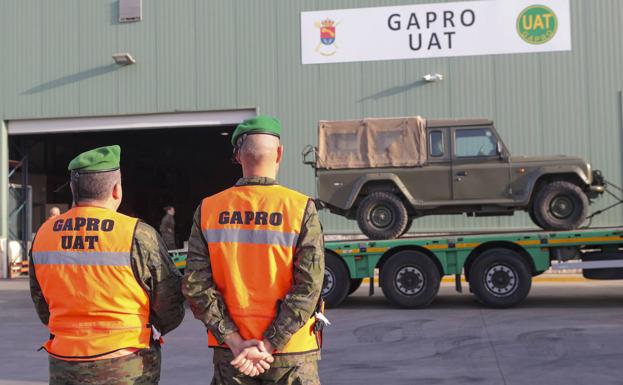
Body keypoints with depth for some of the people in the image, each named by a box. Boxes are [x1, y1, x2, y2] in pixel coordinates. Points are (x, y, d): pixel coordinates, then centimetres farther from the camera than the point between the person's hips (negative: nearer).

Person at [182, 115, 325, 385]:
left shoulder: (208, 210, -1)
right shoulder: (301, 209, -9)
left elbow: (195, 285, -7)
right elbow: (308, 286, -16)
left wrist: (236, 342, -10)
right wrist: (268, 346, -15)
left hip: (229, 353, 3)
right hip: (291, 353, -2)